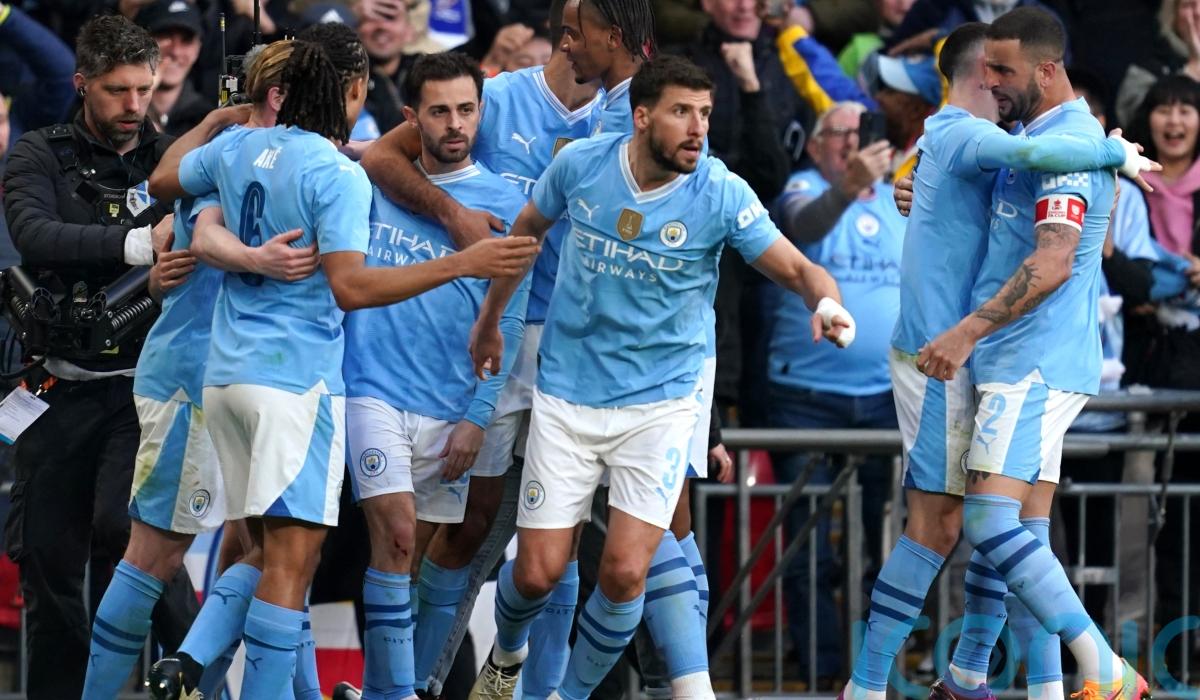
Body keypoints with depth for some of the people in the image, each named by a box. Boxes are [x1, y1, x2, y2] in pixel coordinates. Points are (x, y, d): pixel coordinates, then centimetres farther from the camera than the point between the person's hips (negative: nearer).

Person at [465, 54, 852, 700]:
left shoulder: (721, 194, -13)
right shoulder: (581, 165, -7)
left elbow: (797, 269, -13)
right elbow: (527, 230, 13)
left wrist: (825, 301, -36)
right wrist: (489, 320, 22)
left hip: (660, 402, -1)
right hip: (567, 397, 1)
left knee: (625, 572, -12)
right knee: (538, 572, -1)